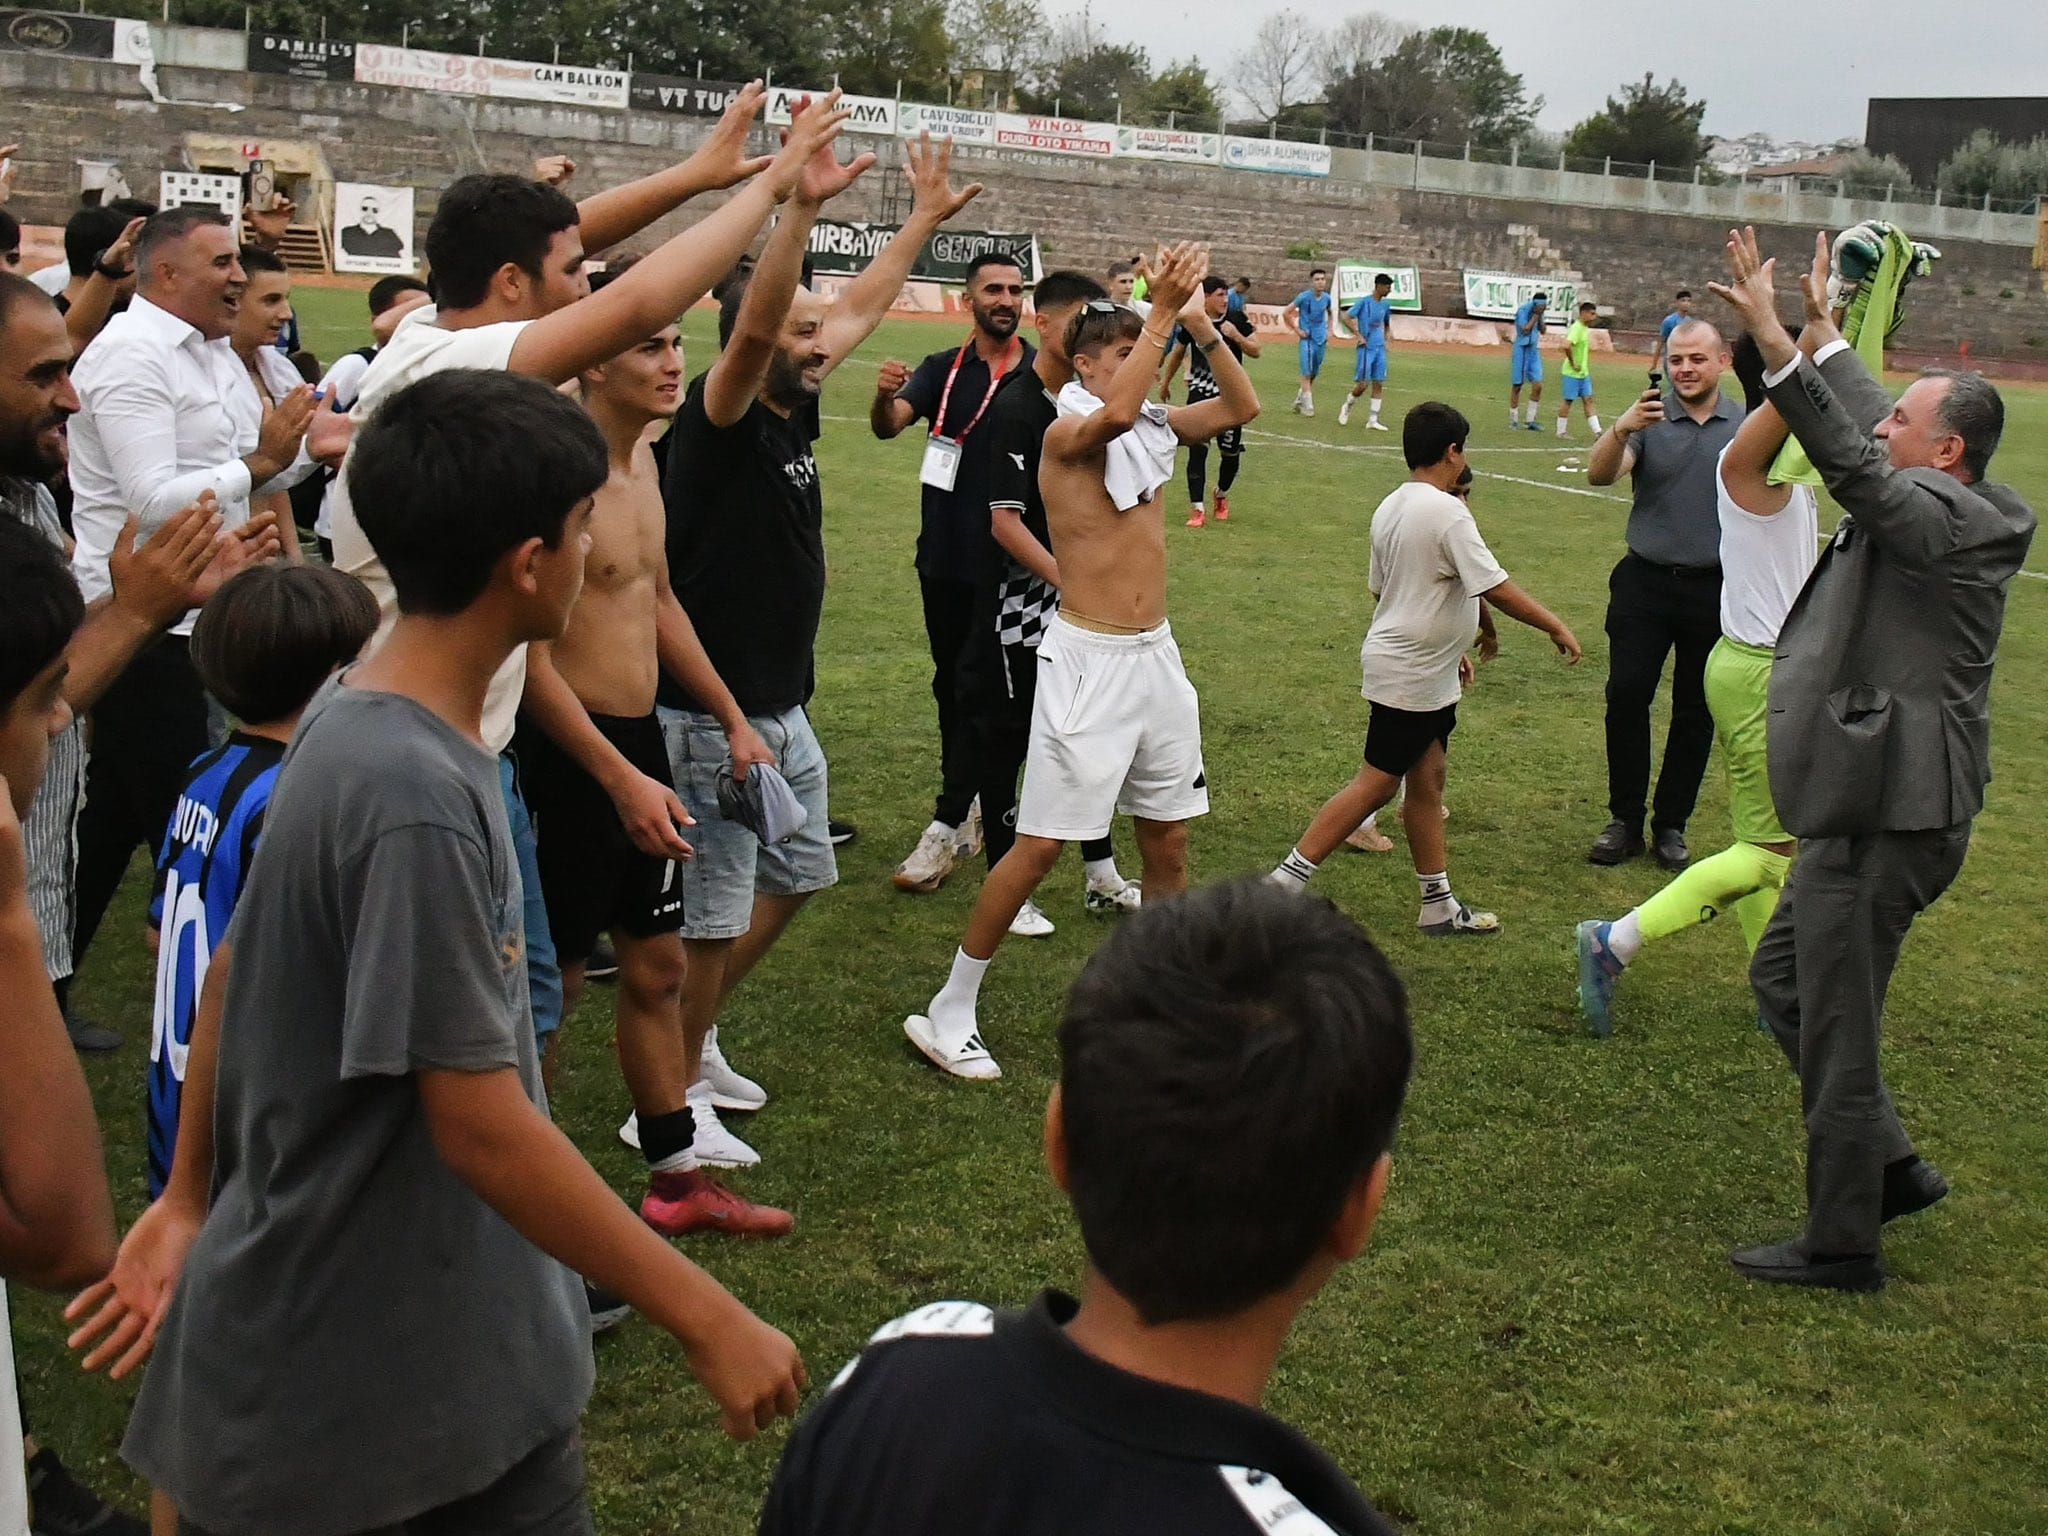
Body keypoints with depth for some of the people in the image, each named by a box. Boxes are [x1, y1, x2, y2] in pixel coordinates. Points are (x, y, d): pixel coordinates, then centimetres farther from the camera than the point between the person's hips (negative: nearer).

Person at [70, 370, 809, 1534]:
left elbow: (237, 968, 9)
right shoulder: (416, 794, -27)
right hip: (350, 1375, -8)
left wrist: (189, 1203, 18)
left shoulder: (361, 724, 1)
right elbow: (482, 1125, -26)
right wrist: (710, 1321, -20)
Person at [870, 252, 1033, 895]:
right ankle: (969, 808, 25)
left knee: (977, 691, -3)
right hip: (945, 557, 3)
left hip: (1010, 559, -3)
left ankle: (947, 828, -1)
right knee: (951, 686, 12)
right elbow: (888, 426, -12)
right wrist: (883, 395, -35)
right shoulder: (943, 369, 2)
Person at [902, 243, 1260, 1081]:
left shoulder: (1154, 428, 9)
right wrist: (1161, 311, -30)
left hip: (1156, 655, 7)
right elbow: (1115, 413, -34)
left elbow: (1242, 406, 11)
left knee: (1169, 839, 14)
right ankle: (949, 1012, 7)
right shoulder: (1068, 431, -12)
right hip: (1088, 658, -7)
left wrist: (1199, 326, -2)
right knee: (1040, 846, -4)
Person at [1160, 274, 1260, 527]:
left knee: (1231, 453, 5)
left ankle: (1221, 495, 34)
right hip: (1200, 395, -1)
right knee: (1197, 450, -8)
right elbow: (1177, 353, 14)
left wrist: (1236, 335, -19)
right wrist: (1166, 384, 25)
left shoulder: (1237, 319, -2)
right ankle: (1197, 509, -4)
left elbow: (1255, 350, -1)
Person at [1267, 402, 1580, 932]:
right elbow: (1496, 589, -20)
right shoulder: (1447, 513, -18)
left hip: (1424, 674, 9)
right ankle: (1287, 880, 1)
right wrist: (1555, 627, -8)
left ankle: (1439, 906, 20)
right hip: (1412, 677, -9)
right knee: (1376, 784, -3)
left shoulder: (1391, 508, 9)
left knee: (1427, 781, 13)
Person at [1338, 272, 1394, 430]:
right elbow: (1349, 318, -9)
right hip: (1366, 348, -6)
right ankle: (1347, 406, 20)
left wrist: (1385, 340, 13)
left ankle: (1372, 419, 5)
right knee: (1363, 384, -7)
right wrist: (1359, 336, -13)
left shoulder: (1385, 304, 11)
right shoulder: (1364, 301, -8)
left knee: (1379, 384, 1)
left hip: (1380, 349, 6)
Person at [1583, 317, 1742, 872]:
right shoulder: (1648, 419, -3)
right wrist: (1621, 428, -37)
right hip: (1645, 582, -1)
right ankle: (1625, 820, 7)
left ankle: (1671, 824, 19)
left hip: (1716, 589, 1)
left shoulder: (1747, 426, 2)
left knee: (1695, 711, 8)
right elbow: (1599, 474, -19)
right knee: (1626, 698, -4)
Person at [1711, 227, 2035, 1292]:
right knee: (1784, 977, 22)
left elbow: (1853, 463, -31)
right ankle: (1890, 1166, 29)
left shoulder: (1948, 520, -17)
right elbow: (1871, 439, 25)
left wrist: (1774, 342, -33)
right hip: (1871, 809, 11)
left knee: (1836, 1030, 0)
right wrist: (1822, 328, 32)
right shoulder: (1949, 511, 10)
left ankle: (1843, 1244, 13)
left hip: (1883, 822, -11)